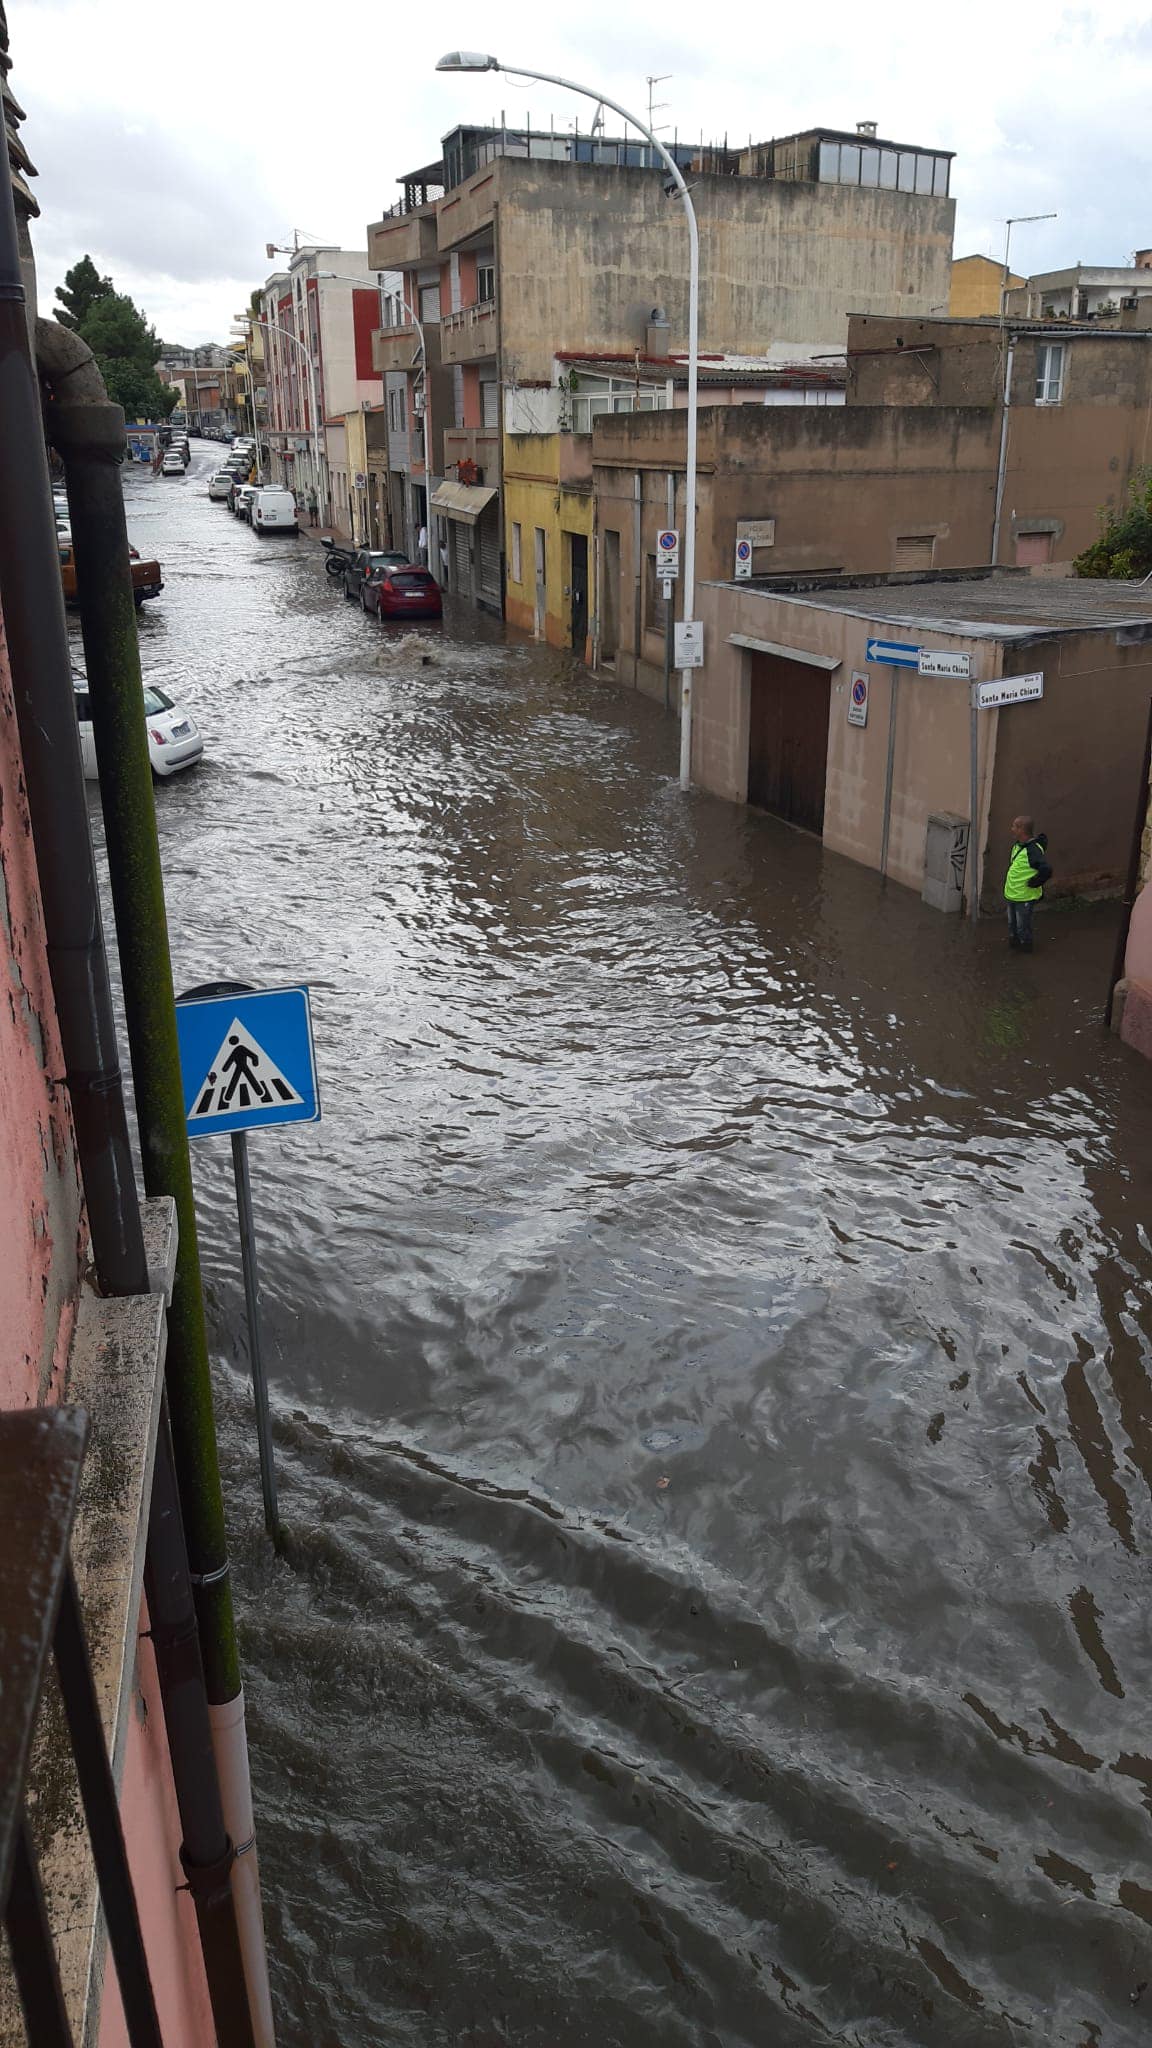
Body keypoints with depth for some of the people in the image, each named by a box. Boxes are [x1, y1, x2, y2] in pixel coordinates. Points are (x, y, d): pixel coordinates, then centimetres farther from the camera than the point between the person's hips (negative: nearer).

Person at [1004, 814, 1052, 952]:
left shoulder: (1033, 850, -27)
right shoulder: (1017, 845, 2)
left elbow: (1046, 871, -34)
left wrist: (1032, 884, -22)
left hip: (1024, 897, -9)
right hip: (1011, 893, 9)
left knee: (1023, 925, 9)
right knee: (1012, 923, 23)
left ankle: (1025, 946, 27)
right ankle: (1013, 944, 40)